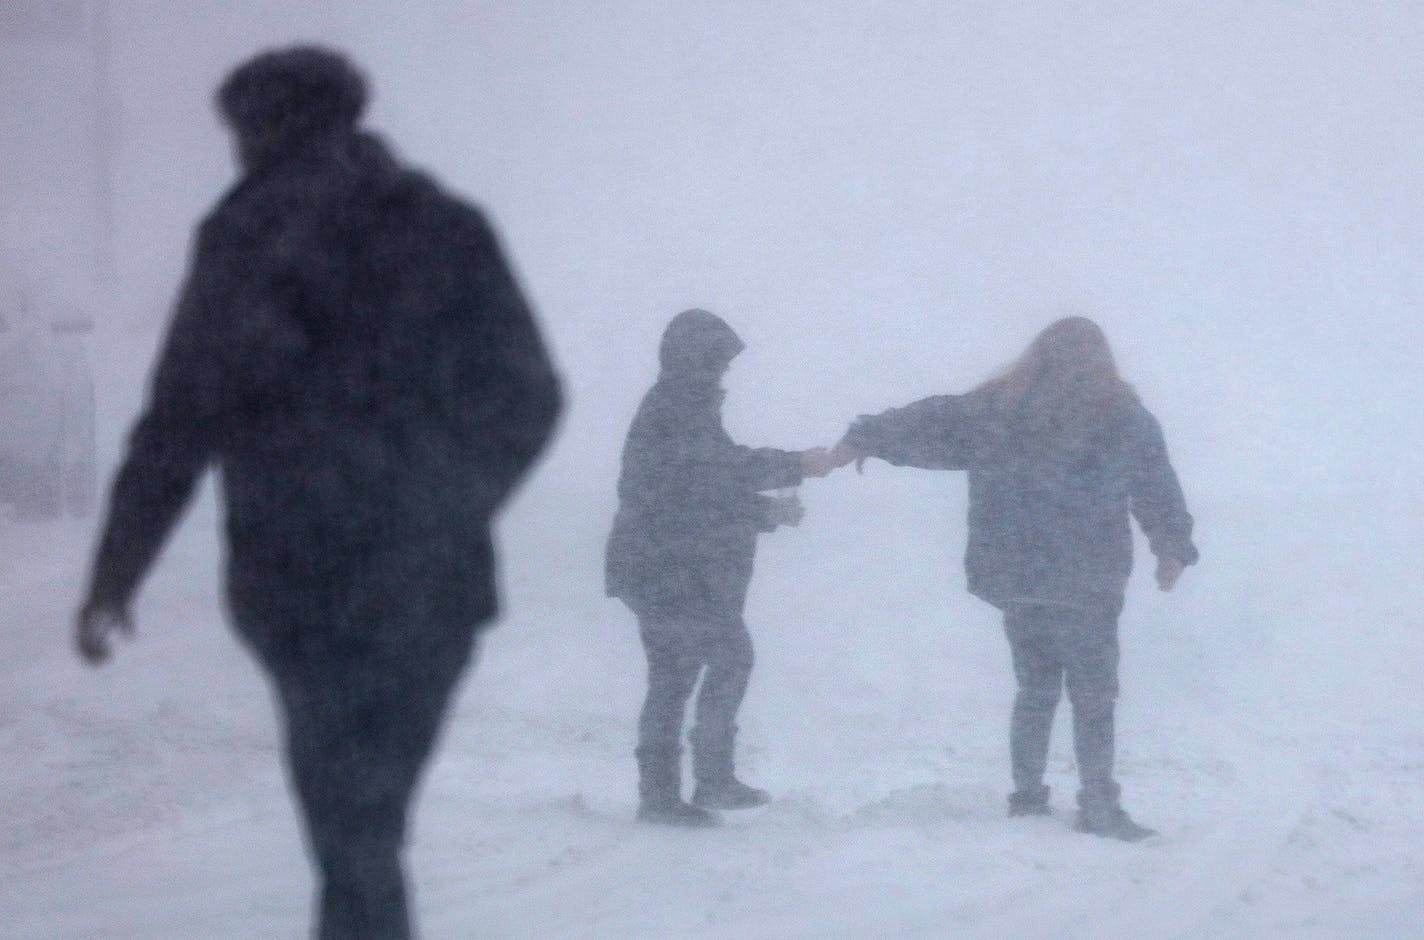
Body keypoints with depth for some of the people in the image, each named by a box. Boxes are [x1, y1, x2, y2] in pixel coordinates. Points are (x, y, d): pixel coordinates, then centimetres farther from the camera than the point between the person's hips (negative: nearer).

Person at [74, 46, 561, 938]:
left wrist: (112, 583, 2)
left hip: (304, 587, -3)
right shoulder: (448, 231, 6)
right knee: (370, 818, 17)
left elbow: (176, 434, -6)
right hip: (438, 580, 3)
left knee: (355, 834, 1)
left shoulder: (243, 248, -3)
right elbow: (528, 398, 8)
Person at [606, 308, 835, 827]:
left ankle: (658, 792, 8)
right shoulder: (675, 410, -12)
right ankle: (713, 777, -13)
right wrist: (797, 466, -13)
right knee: (730, 655, -10)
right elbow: (730, 467, -20)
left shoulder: (678, 407, 20)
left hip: (652, 570, 10)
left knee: (671, 676, 8)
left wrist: (765, 512, 18)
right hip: (674, 573, -10)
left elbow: (711, 494, 25)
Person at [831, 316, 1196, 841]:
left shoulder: (993, 410, 4)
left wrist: (865, 439, 27)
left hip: (1012, 579, 4)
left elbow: (928, 426, 13)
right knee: (1093, 696, 1)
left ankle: (1027, 797, 18)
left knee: (1035, 689, 17)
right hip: (1086, 584, -3)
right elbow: (1159, 494, 4)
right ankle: (1098, 808, -2)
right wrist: (1173, 550, 18)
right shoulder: (1123, 419, -1)